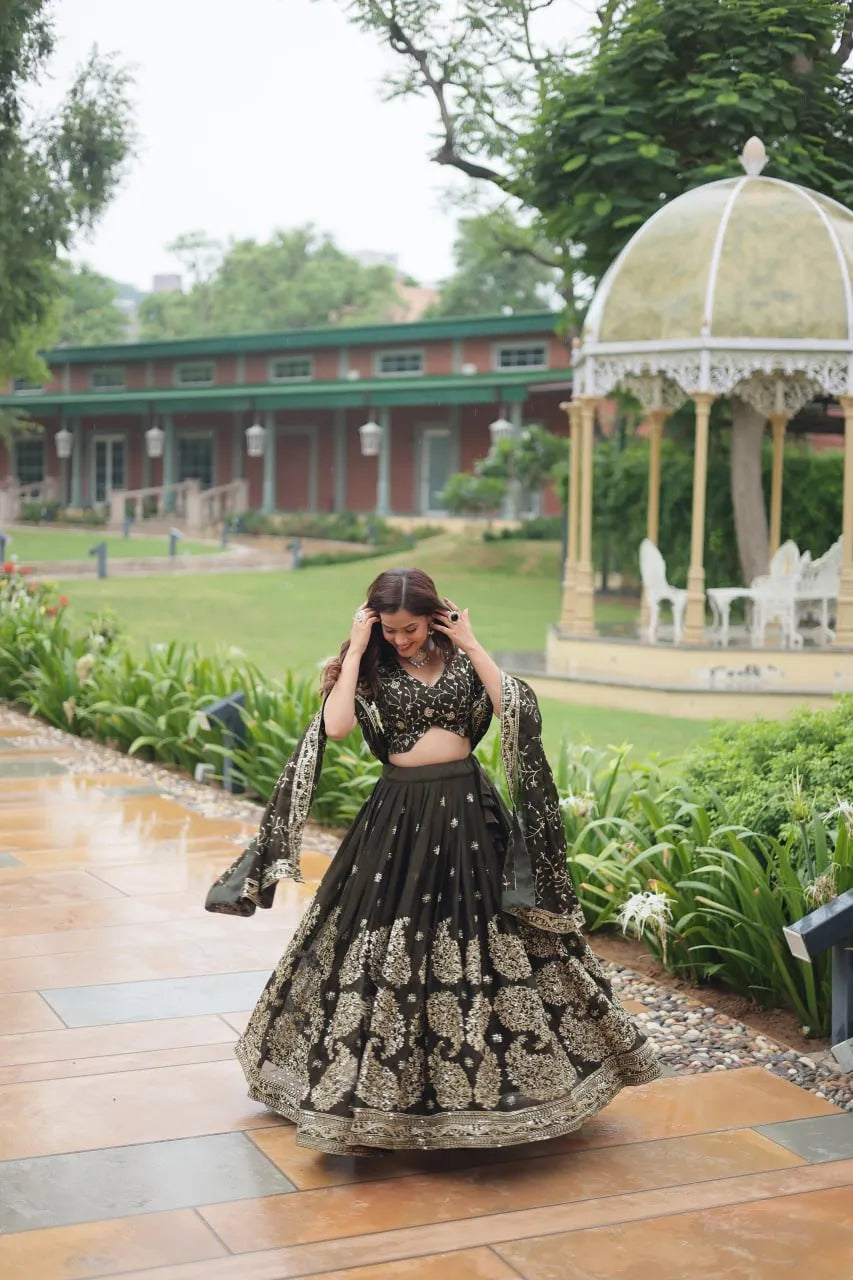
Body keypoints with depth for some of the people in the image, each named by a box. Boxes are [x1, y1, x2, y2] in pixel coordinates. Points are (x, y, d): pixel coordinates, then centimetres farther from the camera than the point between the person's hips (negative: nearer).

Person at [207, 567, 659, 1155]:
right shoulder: (371, 670, 1)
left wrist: (471, 645, -11)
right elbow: (336, 725, -17)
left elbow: (515, 711, -11)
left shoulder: (461, 661, 3)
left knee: (487, 937, 7)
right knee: (388, 948, -1)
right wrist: (356, 649, -12)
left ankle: (491, 1076, 24)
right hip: (400, 814, -1)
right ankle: (375, 1087, 12)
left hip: (467, 809, 1)